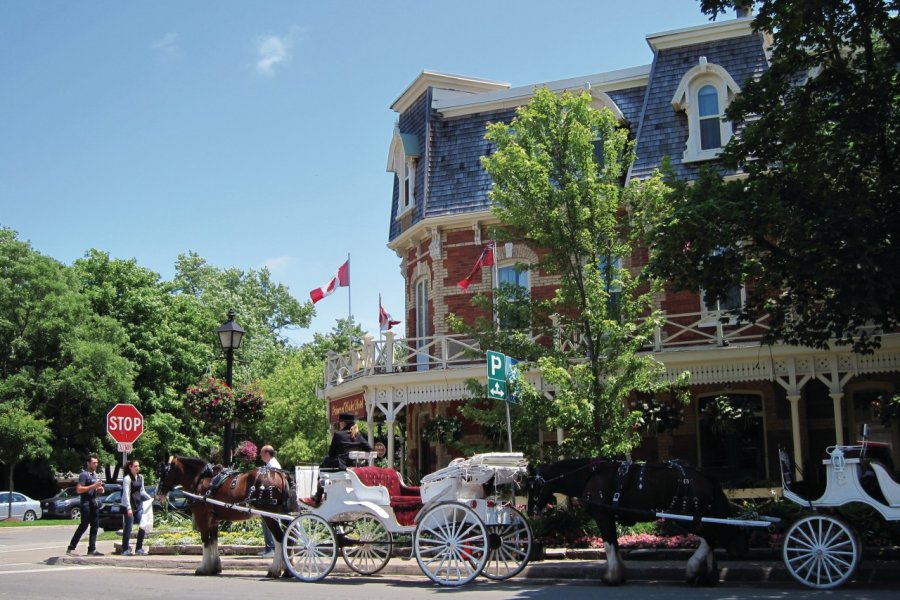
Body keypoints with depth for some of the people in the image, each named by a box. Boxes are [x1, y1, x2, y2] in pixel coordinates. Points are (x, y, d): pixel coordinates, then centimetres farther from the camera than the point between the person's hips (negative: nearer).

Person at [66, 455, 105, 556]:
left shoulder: (94, 474, 18)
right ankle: (71, 548, -1)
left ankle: (92, 549, 9)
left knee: (95, 526, 6)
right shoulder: (84, 474, -10)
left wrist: (99, 489, 11)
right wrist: (93, 486, -21)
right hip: (87, 503, -9)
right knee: (84, 526, -7)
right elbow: (79, 489, -18)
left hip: (95, 503, 9)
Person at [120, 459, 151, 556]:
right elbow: (126, 493, -16)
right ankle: (125, 549, 5)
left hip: (139, 504, 7)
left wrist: (150, 498, 8)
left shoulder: (140, 477, 11)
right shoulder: (127, 478, -10)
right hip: (129, 505, -7)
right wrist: (128, 508, -22)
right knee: (128, 527, -3)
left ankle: (139, 548, 13)